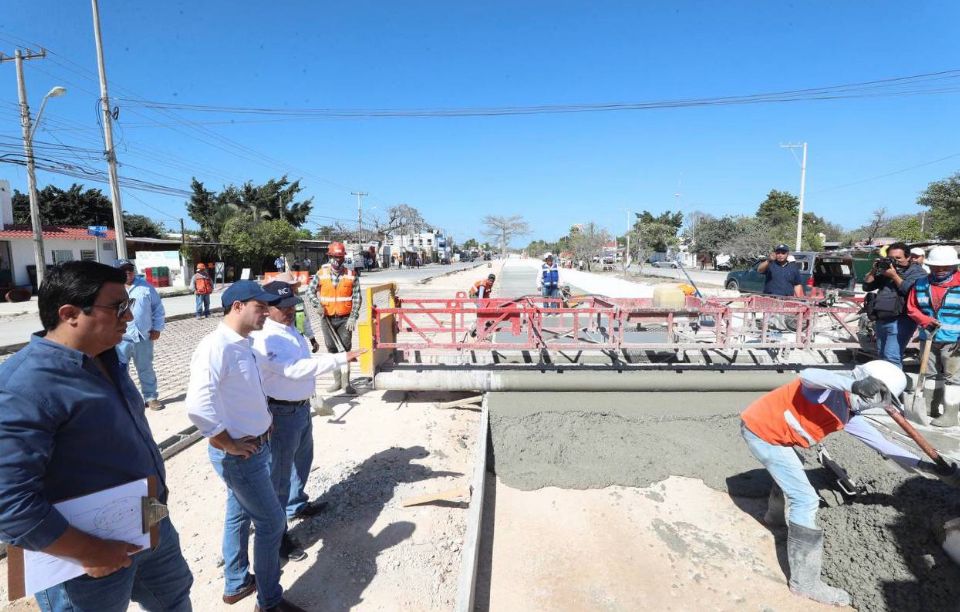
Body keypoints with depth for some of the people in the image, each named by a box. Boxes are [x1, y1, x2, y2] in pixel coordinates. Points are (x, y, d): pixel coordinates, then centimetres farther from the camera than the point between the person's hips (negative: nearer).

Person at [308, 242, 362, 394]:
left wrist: (353, 317, -10)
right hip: (328, 318, 2)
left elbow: (357, 298, -4)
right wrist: (317, 304, -7)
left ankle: (346, 383, 5)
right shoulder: (321, 274, 1)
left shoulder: (351, 275, -3)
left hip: (345, 319, -2)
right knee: (332, 349, 9)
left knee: (345, 349, -2)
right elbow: (311, 290, 10)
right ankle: (337, 381, 21)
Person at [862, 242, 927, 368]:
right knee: (882, 356, 18)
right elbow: (866, 286, 14)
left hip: (899, 321, -7)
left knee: (891, 358, -16)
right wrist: (873, 270, 0)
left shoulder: (916, 271, 0)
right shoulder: (885, 270, 16)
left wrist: (894, 275, -15)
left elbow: (910, 290, -17)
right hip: (880, 320, 7)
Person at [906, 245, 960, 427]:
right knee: (931, 373, 16)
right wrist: (925, 321, -8)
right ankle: (928, 406, 28)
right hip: (929, 339, 5)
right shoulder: (921, 284, 5)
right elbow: (911, 308, 10)